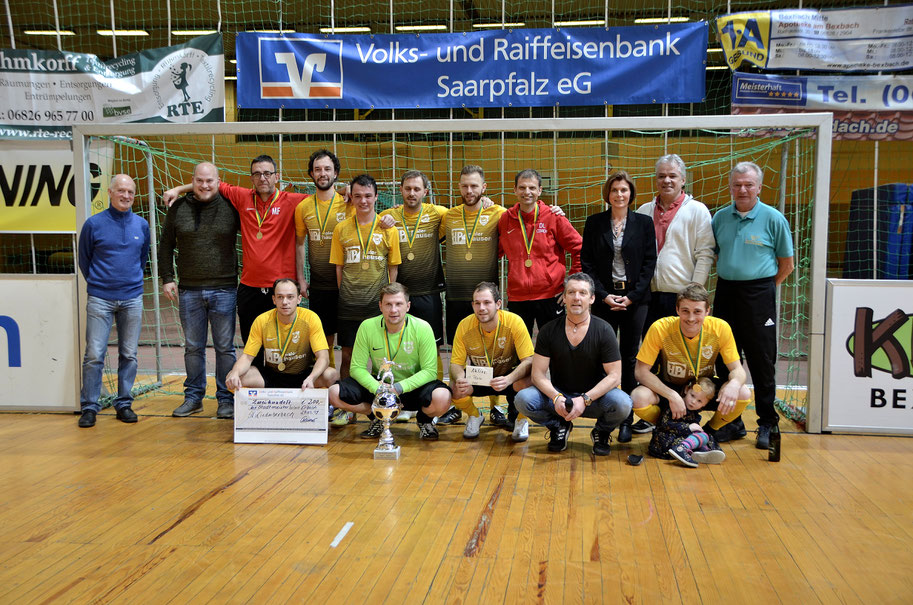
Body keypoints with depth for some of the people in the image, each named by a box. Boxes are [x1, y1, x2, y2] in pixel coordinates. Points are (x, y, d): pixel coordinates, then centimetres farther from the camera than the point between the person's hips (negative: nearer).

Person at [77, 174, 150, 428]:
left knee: (129, 355, 6)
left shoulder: (141, 225, 6)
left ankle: (124, 404, 17)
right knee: (94, 355, -4)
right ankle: (89, 407, 6)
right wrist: (96, 283, 12)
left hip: (132, 299, 3)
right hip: (100, 299, -3)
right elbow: (84, 259, 9)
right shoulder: (94, 224, -2)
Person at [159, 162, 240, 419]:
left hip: (224, 289, -2)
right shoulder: (178, 208, 6)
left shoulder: (231, 207, 0)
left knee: (225, 347, 2)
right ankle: (193, 397, 22)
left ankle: (226, 399, 12)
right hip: (189, 290, 2)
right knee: (193, 347, 10)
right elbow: (165, 246, 13)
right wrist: (167, 278, 5)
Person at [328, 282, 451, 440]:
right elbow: (357, 367, -8)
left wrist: (400, 387, -31)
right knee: (335, 394, -21)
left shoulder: (422, 328, -15)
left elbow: (429, 371, -16)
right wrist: (377, 388, -27)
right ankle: (377, 418, 8)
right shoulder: (367, 327, -11)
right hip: (379, 384, 2)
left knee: (442, 398, -35)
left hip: (412, 387, -2)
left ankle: (424, 420, 5)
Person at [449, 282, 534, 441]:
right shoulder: (464, 326, -17)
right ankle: (475, 416, 9)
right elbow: (456, 362, -12)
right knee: (455, 388, -28)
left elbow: (529, 360, -25)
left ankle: (521, 420, 0)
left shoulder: (514, 322, -24)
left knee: (528, 381, -35)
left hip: (509, 376, -2)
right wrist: (460, 378, -37)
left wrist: (509, 379, -44)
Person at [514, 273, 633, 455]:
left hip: (593, 396, -1)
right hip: (558, 394, 1)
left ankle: (602, 432, 4)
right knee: (523, 399, -26)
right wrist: (556, 397, -27)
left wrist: (585, 399, -26)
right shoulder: (549, 330, -6)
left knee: (622, 403, -32)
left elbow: (614, 375, -12)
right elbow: (538, 373, -7)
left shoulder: (603, 330, -9)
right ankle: (559, 427, 5)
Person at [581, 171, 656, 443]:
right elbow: (586, 261, 2)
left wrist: (632, 295, -8)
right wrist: (604, 295, -8)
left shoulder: (644, 222, 5)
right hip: (603, 299, 0)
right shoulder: (594, 223, 5)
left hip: (635, 299, 0)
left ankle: (626, 420, 10)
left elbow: (649, 262, 2)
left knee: (629, 358, 3)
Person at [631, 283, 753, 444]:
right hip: (667, 389, -1)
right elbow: (641, 371, -20)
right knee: (638, 398, -32)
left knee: (743, 394, -26)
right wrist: (672, 395, -32)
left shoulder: (720, 328, -19)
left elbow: (737, 369, -12)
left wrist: (734, 384, -37)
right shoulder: (660, 328, -23)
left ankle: (710, 431, 5)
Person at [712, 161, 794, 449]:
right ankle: (732, 422, 20)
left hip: (758, 295, -4)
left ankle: (767, 424, 13)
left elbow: (786, 263, 2)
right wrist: (727, 280, 10)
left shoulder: (773, 218, -3)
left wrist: (764, 287, 1)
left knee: (762, 361, 1)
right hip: (725, 293, 4)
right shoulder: (720, 217, 7)